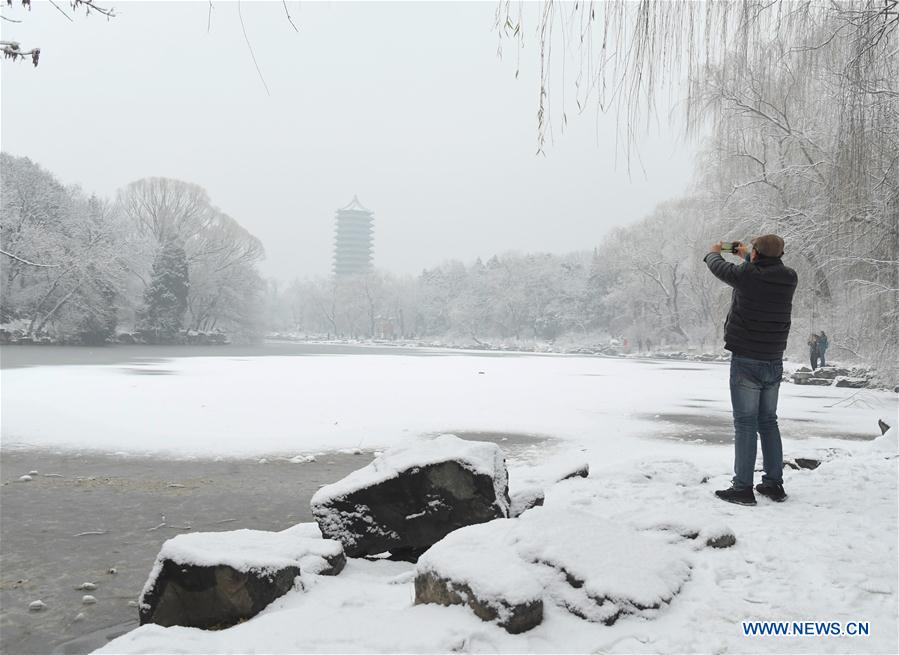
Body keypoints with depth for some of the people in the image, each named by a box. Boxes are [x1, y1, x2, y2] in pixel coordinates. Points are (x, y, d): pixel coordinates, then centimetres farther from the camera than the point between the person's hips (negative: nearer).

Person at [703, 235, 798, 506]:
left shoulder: (747, 275, -16)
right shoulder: (789, 278, -1)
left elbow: (718, 267, 3)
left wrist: (714, 252, 26)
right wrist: (746, 257, 36)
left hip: (746, 361, -5)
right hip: (774, 362, 5)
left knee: (745, 424, -2)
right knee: (768, 422, 15)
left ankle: (742, 487, 0)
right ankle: (774, 484, 20)